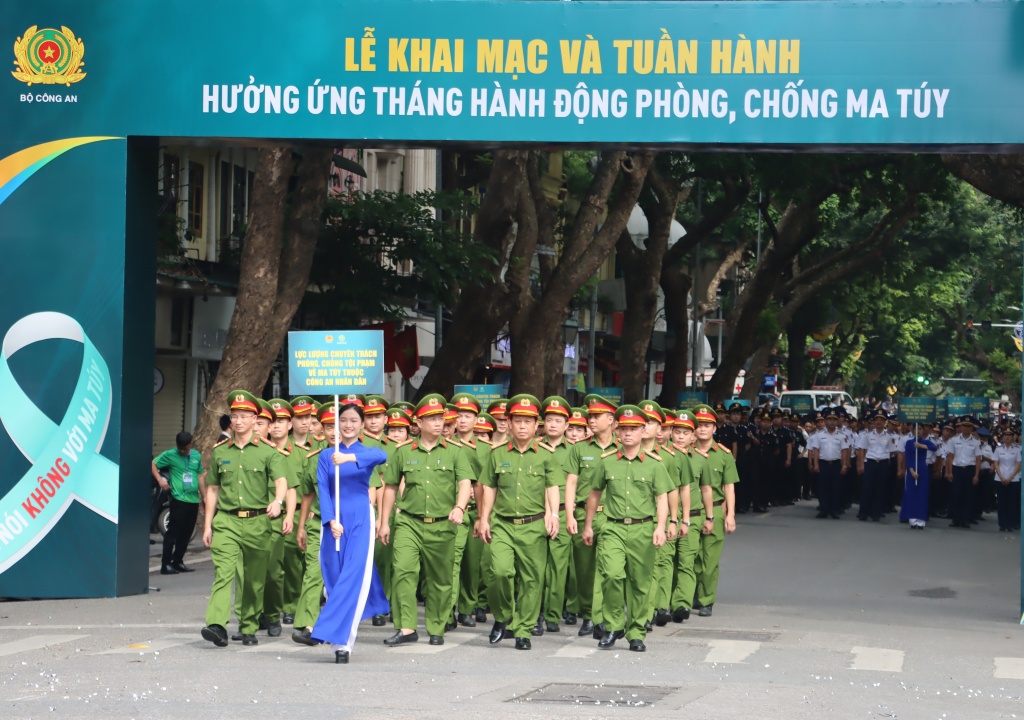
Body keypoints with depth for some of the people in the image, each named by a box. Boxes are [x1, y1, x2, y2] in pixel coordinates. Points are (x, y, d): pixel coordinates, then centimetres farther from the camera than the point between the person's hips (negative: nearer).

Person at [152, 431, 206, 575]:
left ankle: (177, 561, 20)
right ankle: (166, 564, -5)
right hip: (178, 499, -5)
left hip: (193, 500, 5)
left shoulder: (196, 456, 13)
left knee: (186, 534, 10)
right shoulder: (170, 455, -2)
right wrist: (160, 480, -15)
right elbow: (153, 464, -2)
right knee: (173, 532, -7)